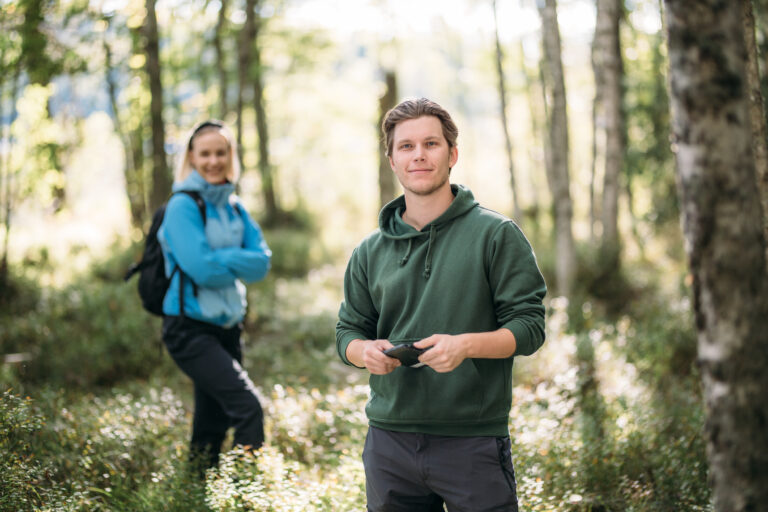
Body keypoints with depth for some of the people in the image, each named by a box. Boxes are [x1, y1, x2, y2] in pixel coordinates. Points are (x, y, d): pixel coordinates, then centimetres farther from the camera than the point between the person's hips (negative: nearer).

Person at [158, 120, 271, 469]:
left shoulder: (233, 205, 10)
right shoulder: (183, 205, -10)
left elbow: (261, 262, 1)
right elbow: (202, 268, -21)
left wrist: (221, 259, -12)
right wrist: (238, 260, -5)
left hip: (227, 325, 7)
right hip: (190, 328, -7)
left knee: (213, 421, 12)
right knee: (247, 408, -18)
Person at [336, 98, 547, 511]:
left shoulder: (496, 235, -1)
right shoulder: (369, 252, 11)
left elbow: (529, 325, -5)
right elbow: (348, 331, 16)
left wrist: (466, 344, -22)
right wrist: (365, 351, -8)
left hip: (473, 441, -3)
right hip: (389, 440, 4)